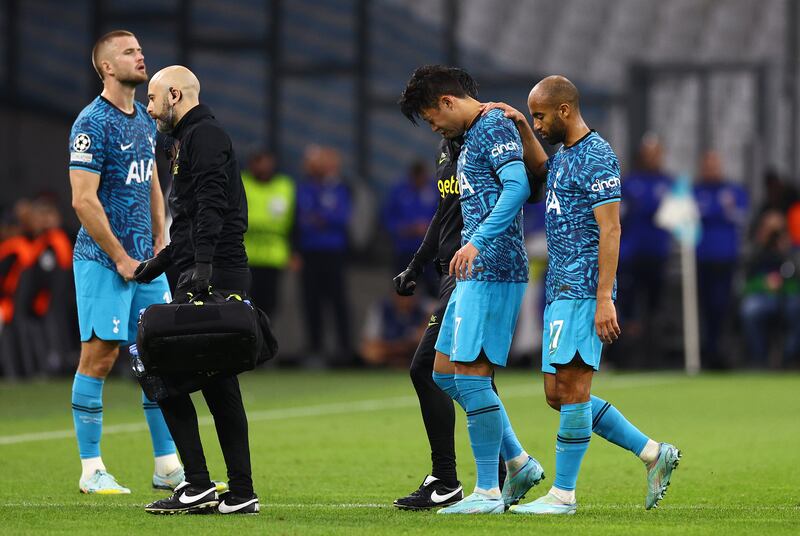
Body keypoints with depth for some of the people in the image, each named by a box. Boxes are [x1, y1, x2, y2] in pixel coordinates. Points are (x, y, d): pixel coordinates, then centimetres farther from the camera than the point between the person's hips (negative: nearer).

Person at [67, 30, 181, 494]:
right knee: (100, 355, -4)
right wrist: (120, 257, -15)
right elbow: (84, 200, -16)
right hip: (104, 260, -8)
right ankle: (92, 470, 2)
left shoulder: (145, 120, 13)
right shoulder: (93, 123, -12)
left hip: (145, 259, 8)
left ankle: (168, 466, 10)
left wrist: (159, 242, 12)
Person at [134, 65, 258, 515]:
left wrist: (202, 264, -31)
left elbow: (210, 205, -21)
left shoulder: (203, 136, -7)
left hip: (213, 276, -10)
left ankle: (199, 486, -12)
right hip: (222, 279, 10)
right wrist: (159, 263, 38)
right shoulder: (198, 136, 25)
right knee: (219, 384, 8)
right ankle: (241, 494, 8)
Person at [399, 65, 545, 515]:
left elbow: (518, 186, -25)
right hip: (475, 272, 11)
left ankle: (488, 492, -5)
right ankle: (519, 463, 15)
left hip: (492, 271, -11)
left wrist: (478, 241, -32)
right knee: (446, 372, 12)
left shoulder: (495, 126, -10)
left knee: (470, 374, -10)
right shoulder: (471, 137, 20)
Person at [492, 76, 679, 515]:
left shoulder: (596, 157, -11)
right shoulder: (564, 154, 17)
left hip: (582, 291, -10)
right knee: (558, 395, 8)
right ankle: (654, 454, 12)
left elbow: (610, 231, -17)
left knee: (571, 388, -9)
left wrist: (604, 298, -22)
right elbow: (540, 170, 42)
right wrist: (521, 128, 25)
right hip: (560, 291, 10)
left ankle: (563, 494, -7)